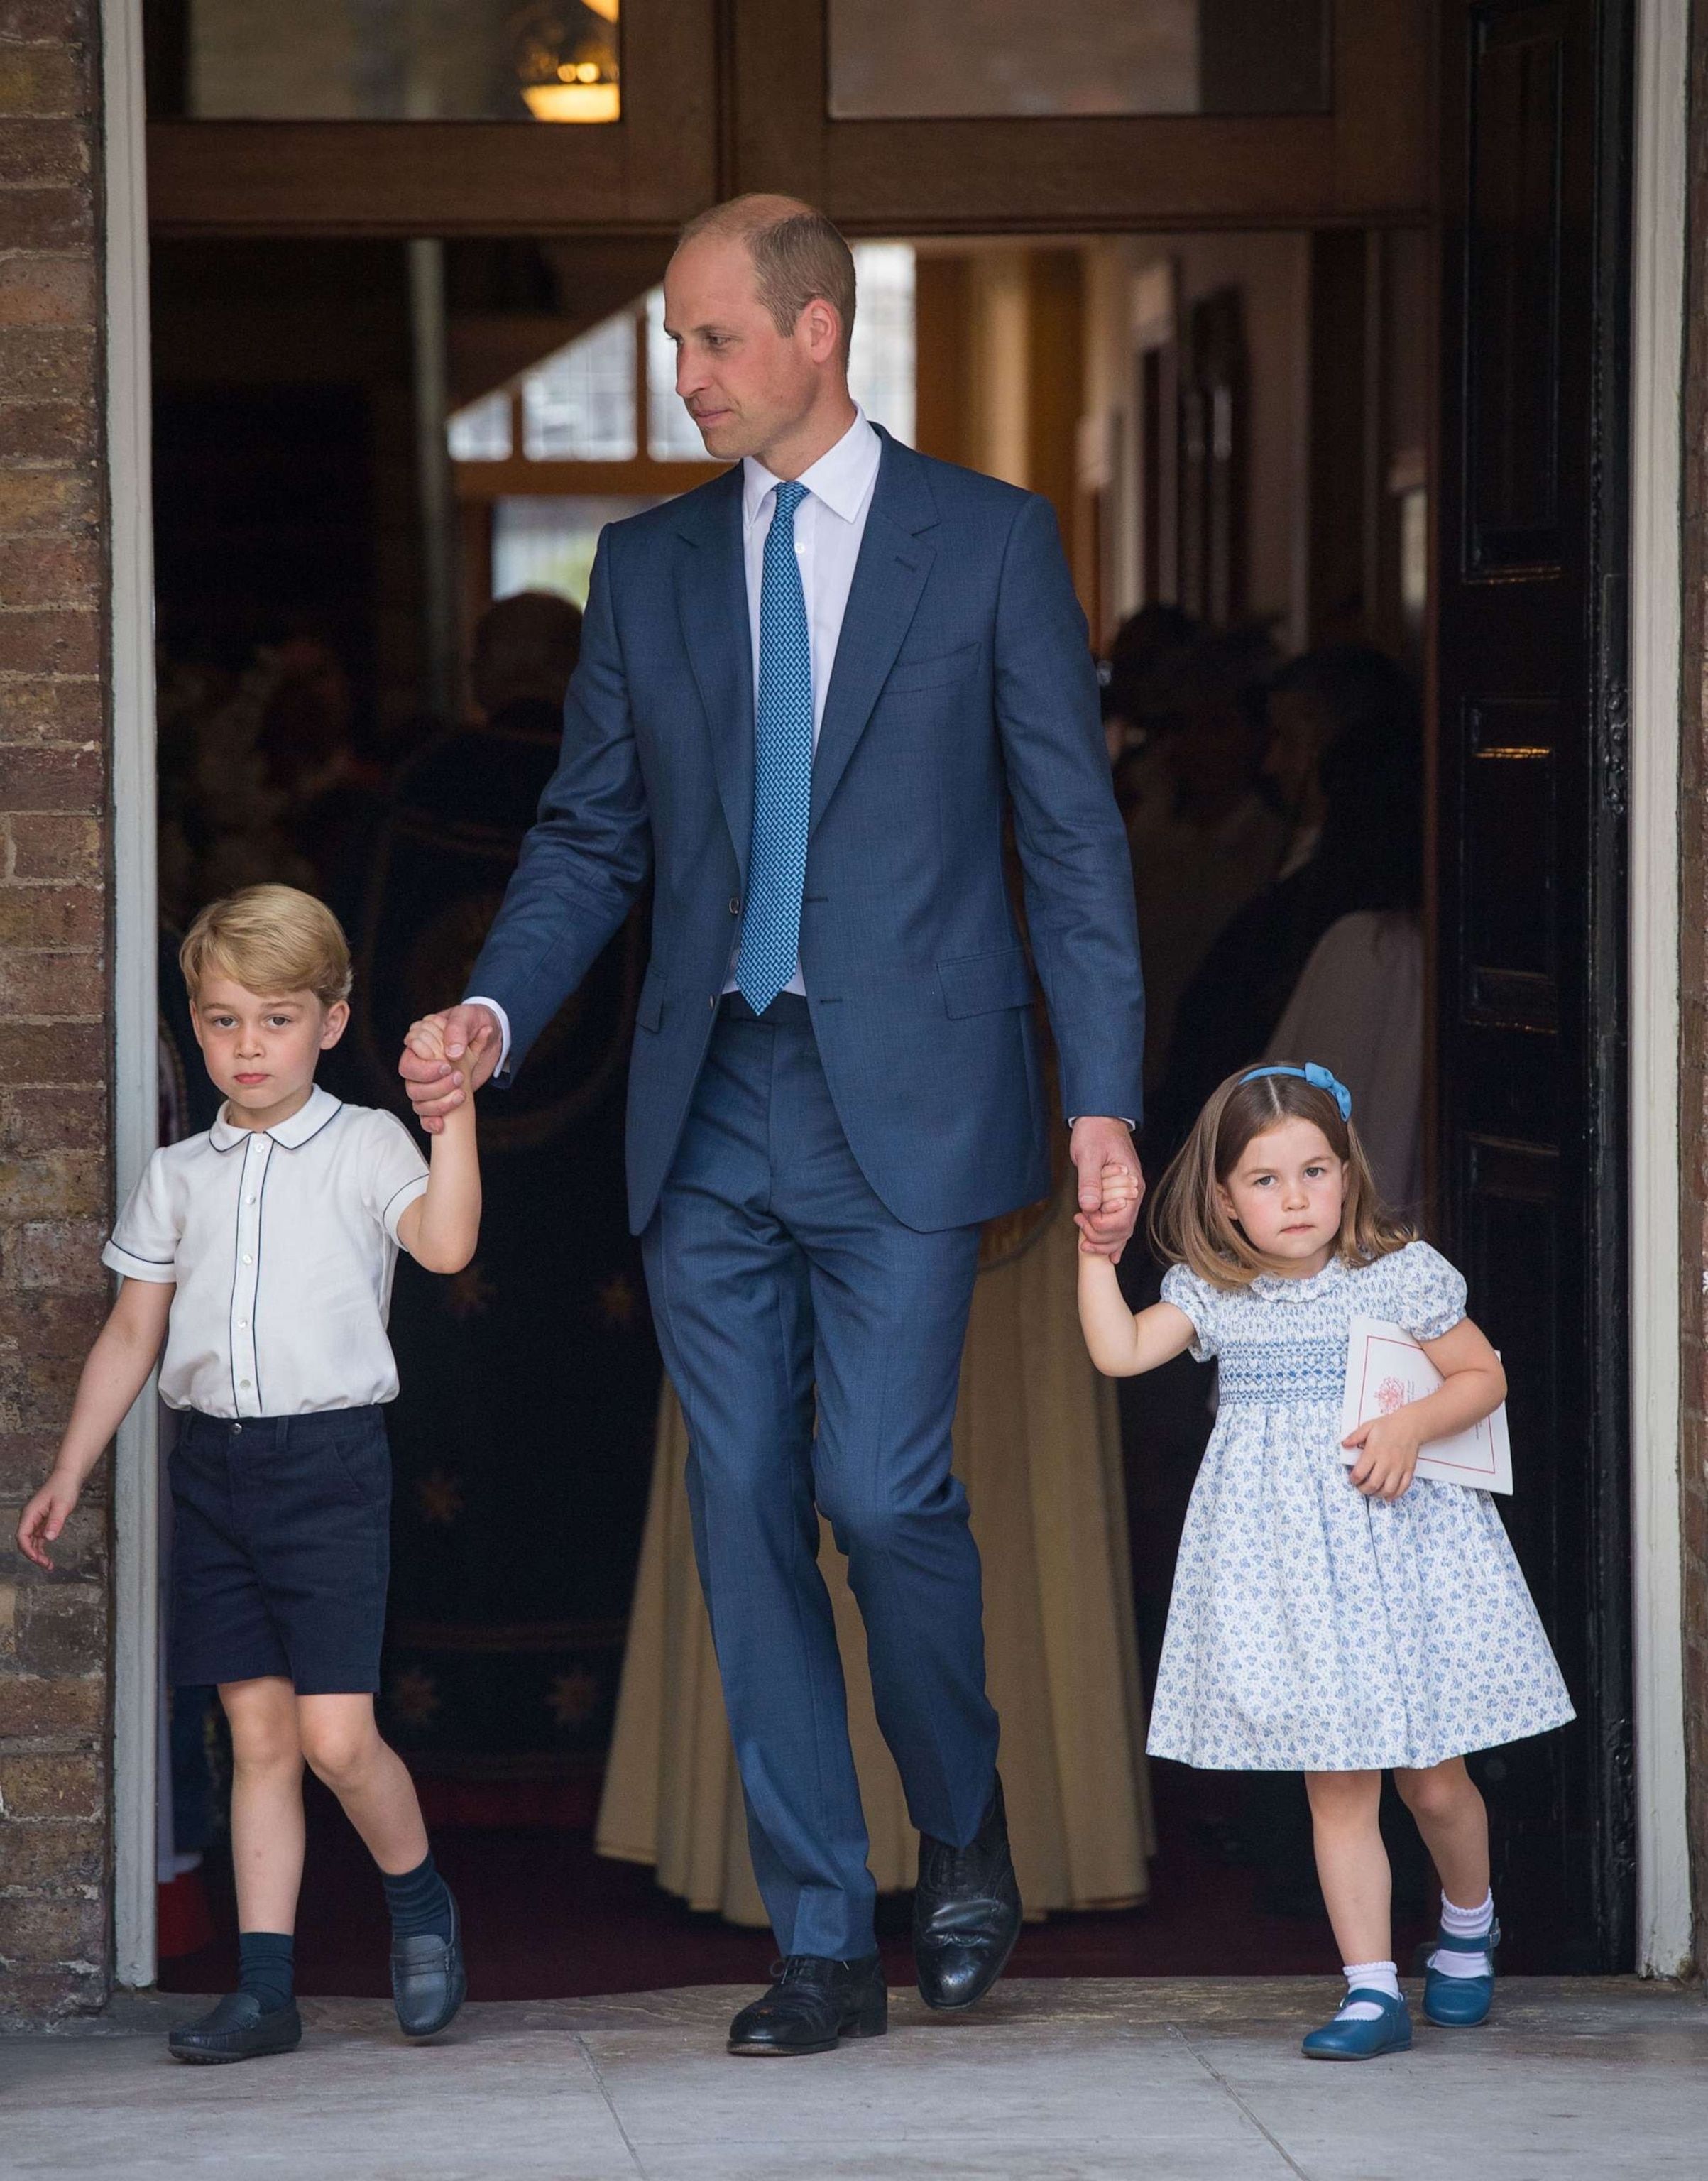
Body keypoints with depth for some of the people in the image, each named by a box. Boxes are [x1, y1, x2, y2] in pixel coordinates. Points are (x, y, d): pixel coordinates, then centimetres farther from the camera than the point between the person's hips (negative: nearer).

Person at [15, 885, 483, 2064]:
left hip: (330, 1455, -4)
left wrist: (454, 1113, -27)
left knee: (334, 1734, -10)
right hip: (214, 1458, 4)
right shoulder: (179, 1175, 12)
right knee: (257, 1733, 4)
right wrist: (69, 1474, 12)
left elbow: (445, 1244, -19)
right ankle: (265, 1987, 5)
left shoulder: (364, 1146, 0)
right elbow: (133, 1333, 15)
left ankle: (421, 1903, 16)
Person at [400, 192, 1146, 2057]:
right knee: (748, 1518, 2)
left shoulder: (988, 541, 2)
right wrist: (495, 1013, -4)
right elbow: (591, 833, 14)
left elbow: (1071, 835, 1)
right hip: (710, 1113, 4)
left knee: (881, 1490, -13)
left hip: (903, 1107, -4)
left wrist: (1104, 1101, -5)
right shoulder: (646, 565, 12)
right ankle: (822, 1942, 9)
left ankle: (964, 1833, 15)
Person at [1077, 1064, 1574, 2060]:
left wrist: (1412, 1425, -14)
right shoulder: (1213, 1295, 3)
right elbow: (1119, 1350, -7)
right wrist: (1097, 1248, -12)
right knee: (1337, 1785, 0)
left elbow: (1484, 1375, 2)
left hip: (1398, 1538, -1)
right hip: (1286, 1557, 2)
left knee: (1434, 1780, 6)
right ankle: (1373, 1989, 2)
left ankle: (1470, 1922, 35)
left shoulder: (1402, 1276, -4)